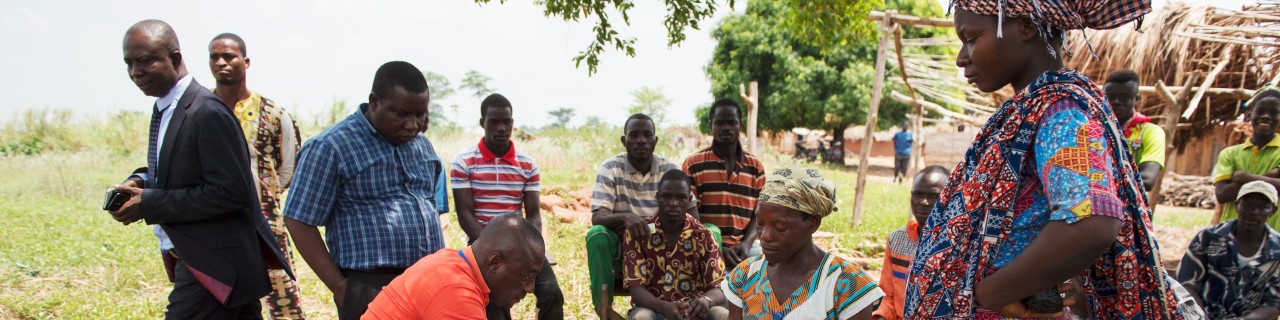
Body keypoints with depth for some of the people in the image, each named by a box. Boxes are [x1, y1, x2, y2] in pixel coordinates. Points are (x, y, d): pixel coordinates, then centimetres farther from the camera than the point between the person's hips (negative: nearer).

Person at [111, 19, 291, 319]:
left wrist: (149, 204, -20)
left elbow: (231, 192, -23)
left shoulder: (207, 114, -19)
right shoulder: (164, 108, 11)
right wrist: (140, 181, 0)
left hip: (214, 268, -9)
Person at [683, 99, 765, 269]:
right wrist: (716, 248, -14)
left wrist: (746, 243, -9)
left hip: (743, 247, 4)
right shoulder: (693, 164, 1)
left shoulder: (755, 167, 10)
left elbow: (759, 213, 10)